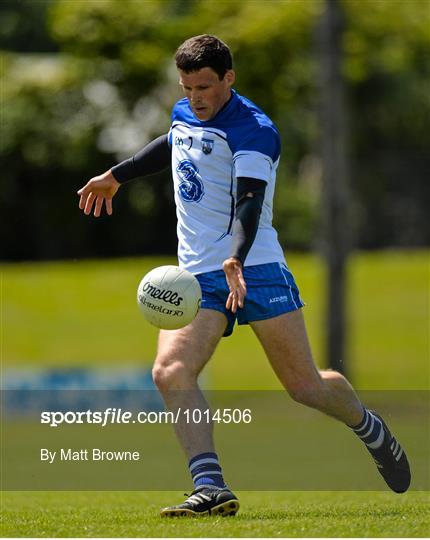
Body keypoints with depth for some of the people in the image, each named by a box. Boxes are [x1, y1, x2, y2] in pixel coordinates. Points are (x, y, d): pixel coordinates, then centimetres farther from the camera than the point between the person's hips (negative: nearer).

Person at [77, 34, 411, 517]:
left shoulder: (253, 129, -12)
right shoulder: (184, 115, 12)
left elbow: (250, 201, -25)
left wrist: (237, 260, -41)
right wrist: (115, 176, 45)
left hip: (254, 268, -6)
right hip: (196, 277, 6)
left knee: (306, 386, -2)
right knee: (170, 371, -21)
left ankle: (371, 431, 31)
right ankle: (210, 489, -27)